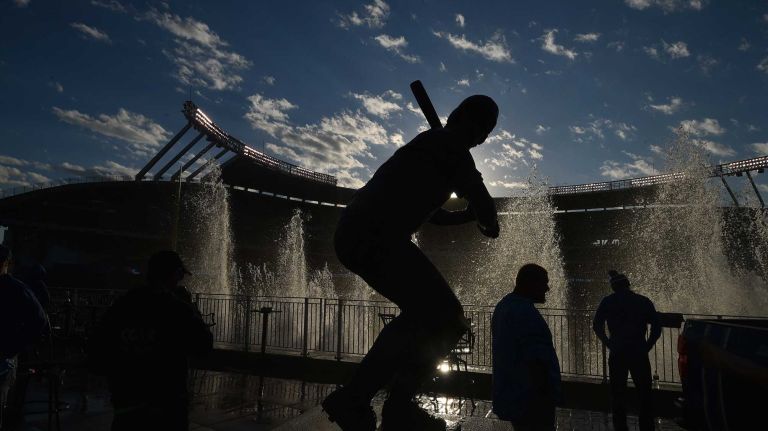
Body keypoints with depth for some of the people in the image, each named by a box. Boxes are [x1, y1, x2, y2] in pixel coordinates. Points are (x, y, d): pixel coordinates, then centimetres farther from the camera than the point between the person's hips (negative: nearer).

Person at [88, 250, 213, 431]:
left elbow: (96, 361, 3)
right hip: (167, 411, -3)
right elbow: (204, 346, -1)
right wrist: (190, 307, 5)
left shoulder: (119, 306, -2)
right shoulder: (177, 309, -13)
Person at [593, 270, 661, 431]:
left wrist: (609, 344, 6)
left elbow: (597, 326, -2)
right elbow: (656, 328, -1)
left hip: (617, 355, 0)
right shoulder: (644, 301, 2)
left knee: (618, 395, 10)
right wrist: (646, 347, 6)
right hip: (639, 354, 0)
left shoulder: (608, 302, 1)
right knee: (645, 395, 12)